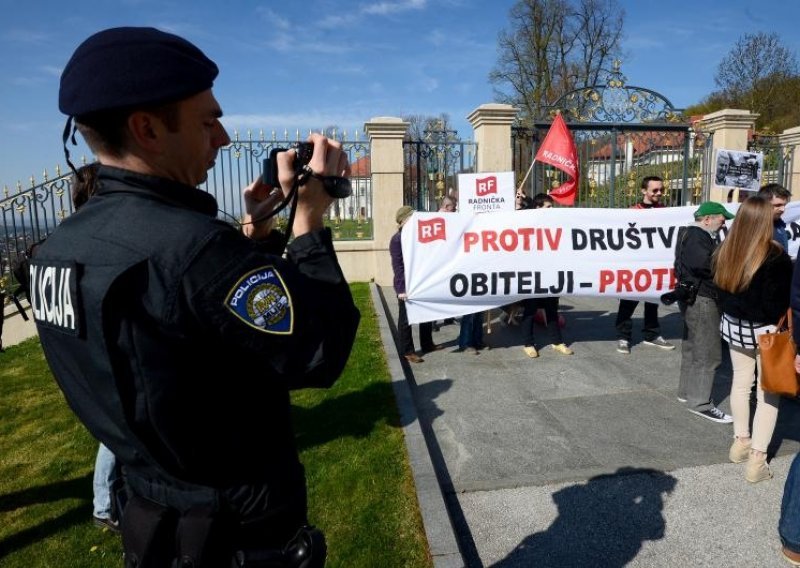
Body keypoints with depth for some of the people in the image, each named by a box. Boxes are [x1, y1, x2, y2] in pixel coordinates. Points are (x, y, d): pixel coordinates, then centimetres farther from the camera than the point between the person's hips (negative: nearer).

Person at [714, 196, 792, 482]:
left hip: (733, 326, 5)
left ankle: (741, 441, 34)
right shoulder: (775, 257, -21)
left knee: (741, 382, 20)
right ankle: (757, 459, 9)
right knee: (768, 393, 6)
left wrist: (735, 309, 12)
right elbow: (780, 303, -17)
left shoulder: (725, 251, -6)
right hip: (765, 331, -5)